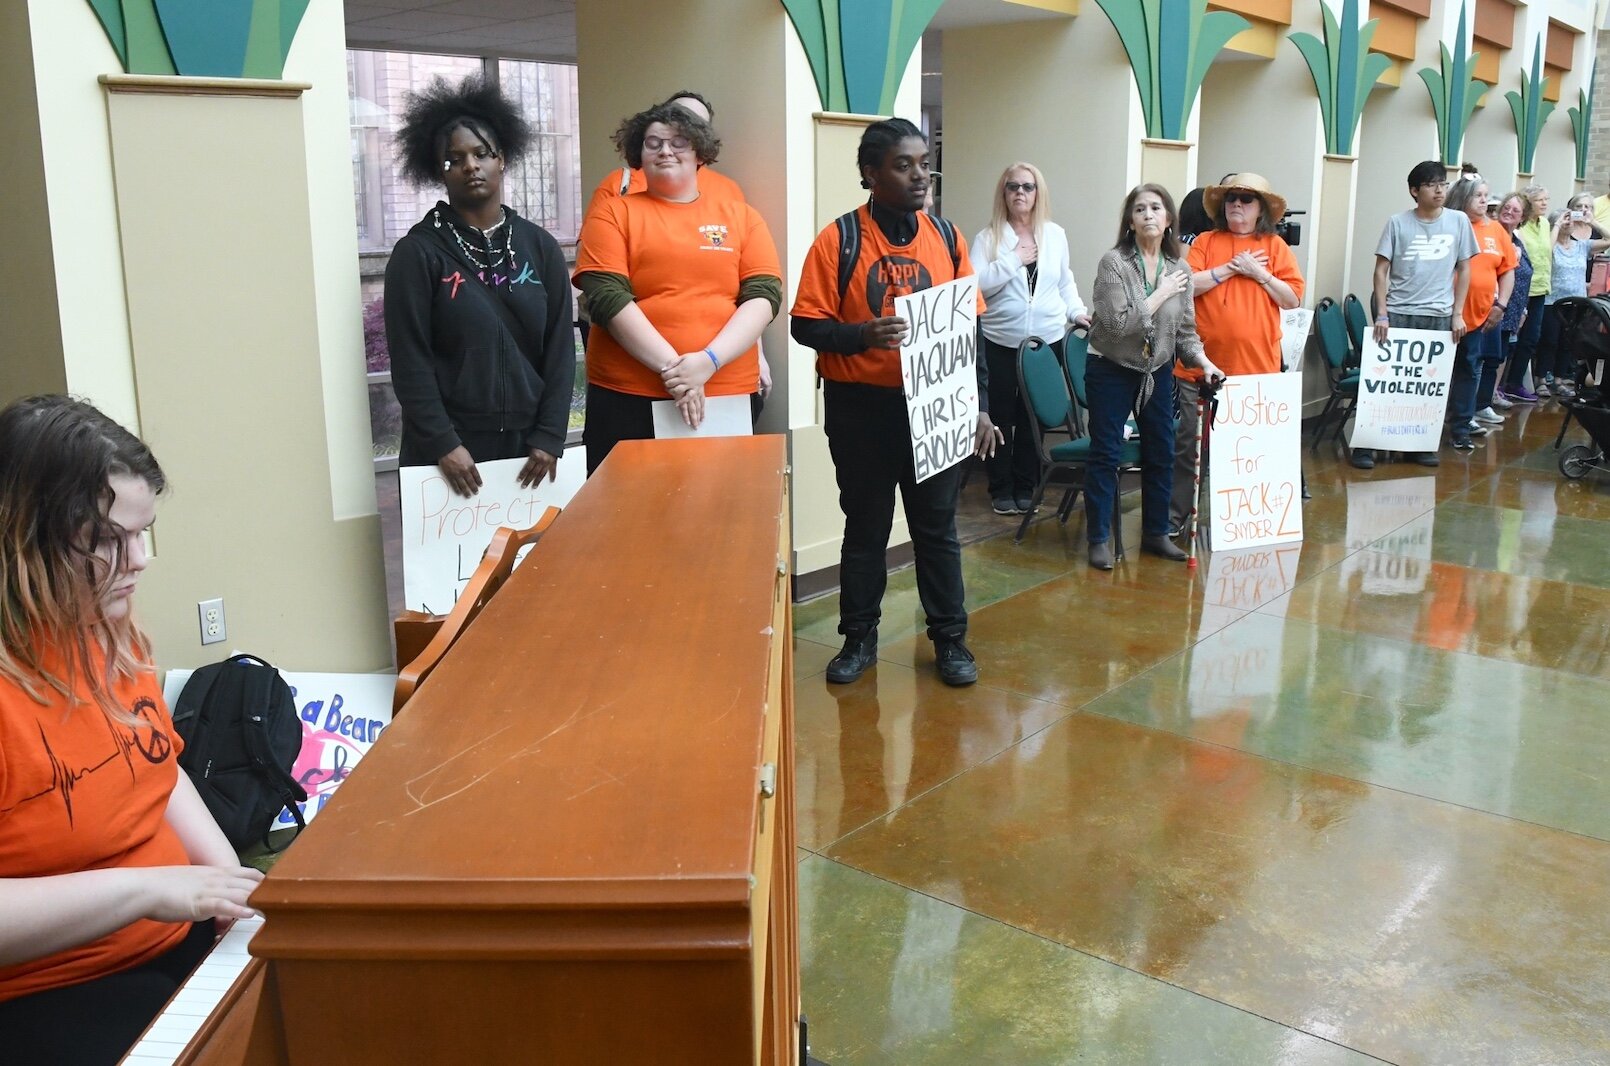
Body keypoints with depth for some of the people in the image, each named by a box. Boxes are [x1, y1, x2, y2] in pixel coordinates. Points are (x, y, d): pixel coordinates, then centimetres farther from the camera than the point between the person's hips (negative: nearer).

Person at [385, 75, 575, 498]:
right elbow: (410, 361, -7)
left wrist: (549, 437, -4)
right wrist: (443, 444, -14)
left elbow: (560, 348, 4)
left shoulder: (540, 247, 7)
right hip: (449, 450, -3)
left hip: (529, 444, 3)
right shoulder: (417, 252, -2)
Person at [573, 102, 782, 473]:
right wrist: (670, 367, -16)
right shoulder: (614, 214, 5)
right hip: (627, 398, -2)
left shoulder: (741, 216, 11)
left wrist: (709, 361, -14)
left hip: (728, 395, 2)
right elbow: (607, 297, -7)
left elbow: (764, 295, 0)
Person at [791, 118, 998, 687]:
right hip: (861, 408, -2)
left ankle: (950, 638, 23)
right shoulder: (838, 240, -6)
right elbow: (806, 325, -9)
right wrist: (862, 334, -27)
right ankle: (859, 637, 25)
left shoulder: (945, 236, 5)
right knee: (865, 526, 11)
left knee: (937, 525, 10)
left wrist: (980, 405, 3)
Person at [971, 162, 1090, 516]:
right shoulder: (988, 237, -2)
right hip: (1001, 341, -2)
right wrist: (1013, 260, -16)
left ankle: (1025, 486, 20)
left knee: (1035, 417, 7)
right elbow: (975, 284, -13)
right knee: (1001, 417, 3)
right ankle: (1001, 488, 16)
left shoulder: (1055, 234, 8)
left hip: (1048, 339, 2)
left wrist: (1076, 311, 3)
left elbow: (1065, 281, 17)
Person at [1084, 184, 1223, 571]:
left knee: (1161, 454, 10)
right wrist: (1160, 295, -19)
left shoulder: (1179, 269, 1)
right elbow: (1117, 324, -22)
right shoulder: (1113, 263, -13)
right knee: (1105, 454, -1)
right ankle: (1099, 539, 8)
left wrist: (1204, 362, -9)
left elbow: (1185, 329, 6)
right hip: (1112, 371, -5)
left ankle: (1156, 533, 25)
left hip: (1158, 372, 5)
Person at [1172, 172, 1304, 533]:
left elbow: (1293, 299, 2)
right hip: (1200, 364, 0)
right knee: (1185, 443, 2)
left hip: (1256, 366, 1)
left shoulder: (1275, 247, 8)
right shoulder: (1206, 242, 6)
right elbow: (1186, 286, -7)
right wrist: (1231, 268, -12)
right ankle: (1174, 518, 11)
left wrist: (1259, 273, -9)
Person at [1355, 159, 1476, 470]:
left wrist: (1457, 313, 5)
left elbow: (1464, 269, 10)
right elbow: (1381, 270, -1)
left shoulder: (1458, 221, 6)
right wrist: (1382, 314, -9)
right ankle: (1364, 445, 1)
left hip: (1439, 316, 2)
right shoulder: (1398, 223, -1)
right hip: (1398, 314, -2)